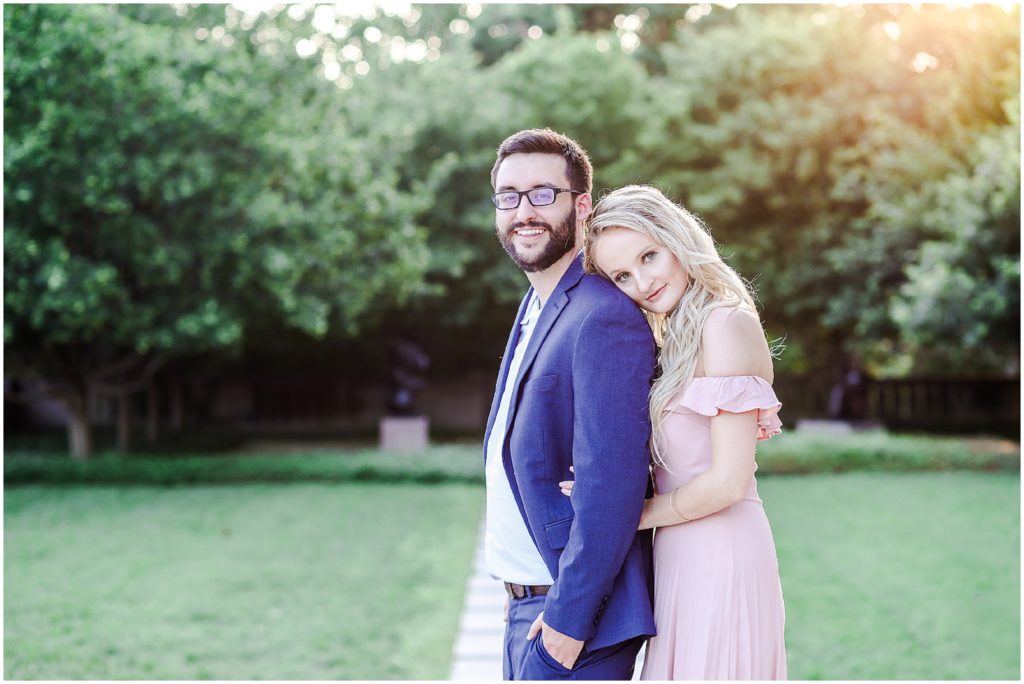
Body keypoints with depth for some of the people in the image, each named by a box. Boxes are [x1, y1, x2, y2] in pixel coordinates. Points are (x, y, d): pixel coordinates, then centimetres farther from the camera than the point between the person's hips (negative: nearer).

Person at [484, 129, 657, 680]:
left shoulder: (605, 318, -19)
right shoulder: (535, 308, 11)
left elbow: (611, 484, -23)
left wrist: (567, 621, -20)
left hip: (572, 614, -9)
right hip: (526, 609, 9)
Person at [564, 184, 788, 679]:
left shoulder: (726, 323, -14)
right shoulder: (674, 338, 14)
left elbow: (729, 481, -18)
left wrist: (637, 514, -7)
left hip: (717, 553, -9)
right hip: (683, 558, 9)